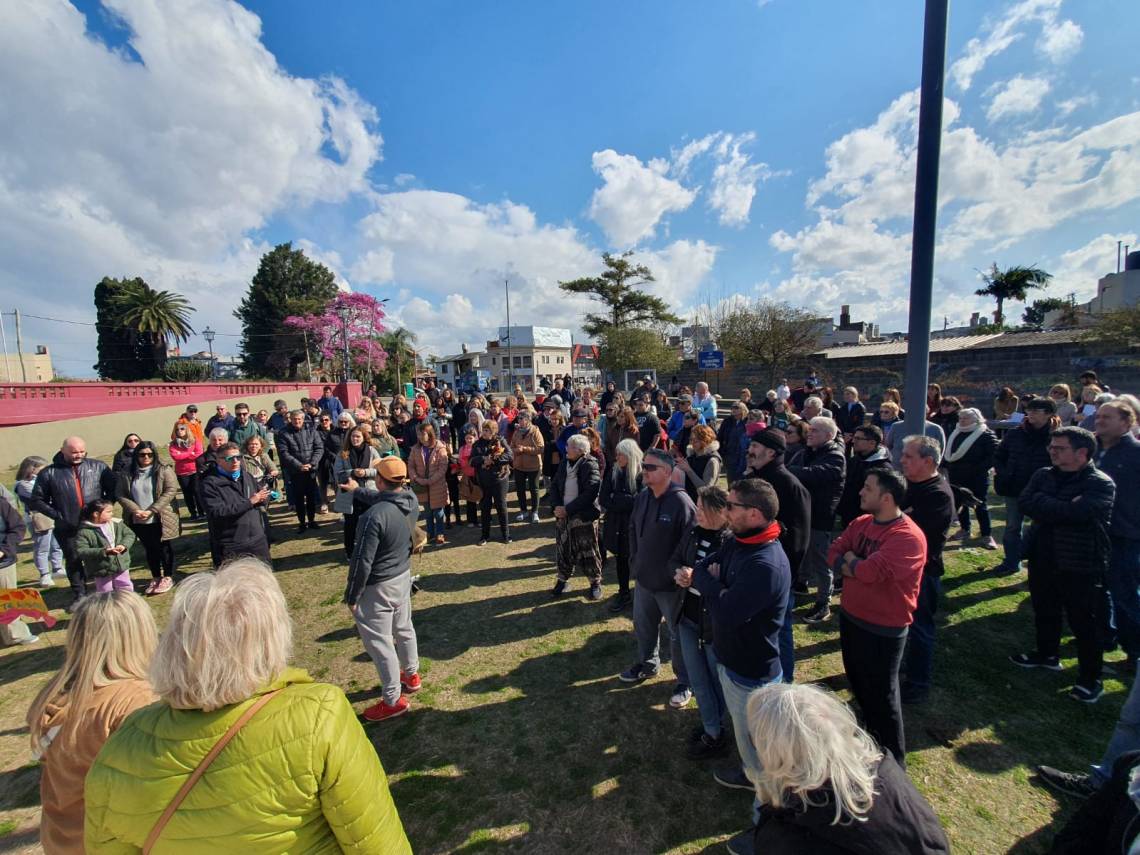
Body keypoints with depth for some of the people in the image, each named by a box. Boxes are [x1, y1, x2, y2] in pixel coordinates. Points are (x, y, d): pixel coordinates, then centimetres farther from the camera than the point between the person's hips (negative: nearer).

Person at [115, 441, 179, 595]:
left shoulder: (164, 471, -6)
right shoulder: (127, 474, 4)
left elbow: (171, 491, -12)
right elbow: (120, 494, 1)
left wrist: (151, 510, -17)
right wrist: (135, 510, -14)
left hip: (161, 519, -3)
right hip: (139, 521, 3)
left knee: (165, 548, 6)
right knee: (149, 550, 15)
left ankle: (168, 577, 20)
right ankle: (155, 578, 28)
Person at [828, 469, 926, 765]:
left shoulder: (908, 537, -26)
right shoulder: (862, 523, 0)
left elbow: (870, 571, -33)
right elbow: (833, 553, -2)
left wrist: (850, 559, -13)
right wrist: (858, 566, -20)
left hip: (883, 629, -8)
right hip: (851, 617, 8)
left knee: (882, 694, 10)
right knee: (857, 682, 26)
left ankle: (892, 760, 32)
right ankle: (870, 737, 50)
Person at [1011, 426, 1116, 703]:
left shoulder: (1101, 483, -13)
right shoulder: (1043, 475, 4)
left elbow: (1075, 513, -28)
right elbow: (1024, 503, -10)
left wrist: (1043, 504, -15)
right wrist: (1061, 508, -19)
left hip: (1080, 565, -6)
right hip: (1043, 559, 6)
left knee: (1083, 622, 6)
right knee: (1044, 611, 21)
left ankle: (1091, 679, 23)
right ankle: (1047, 654, 42)